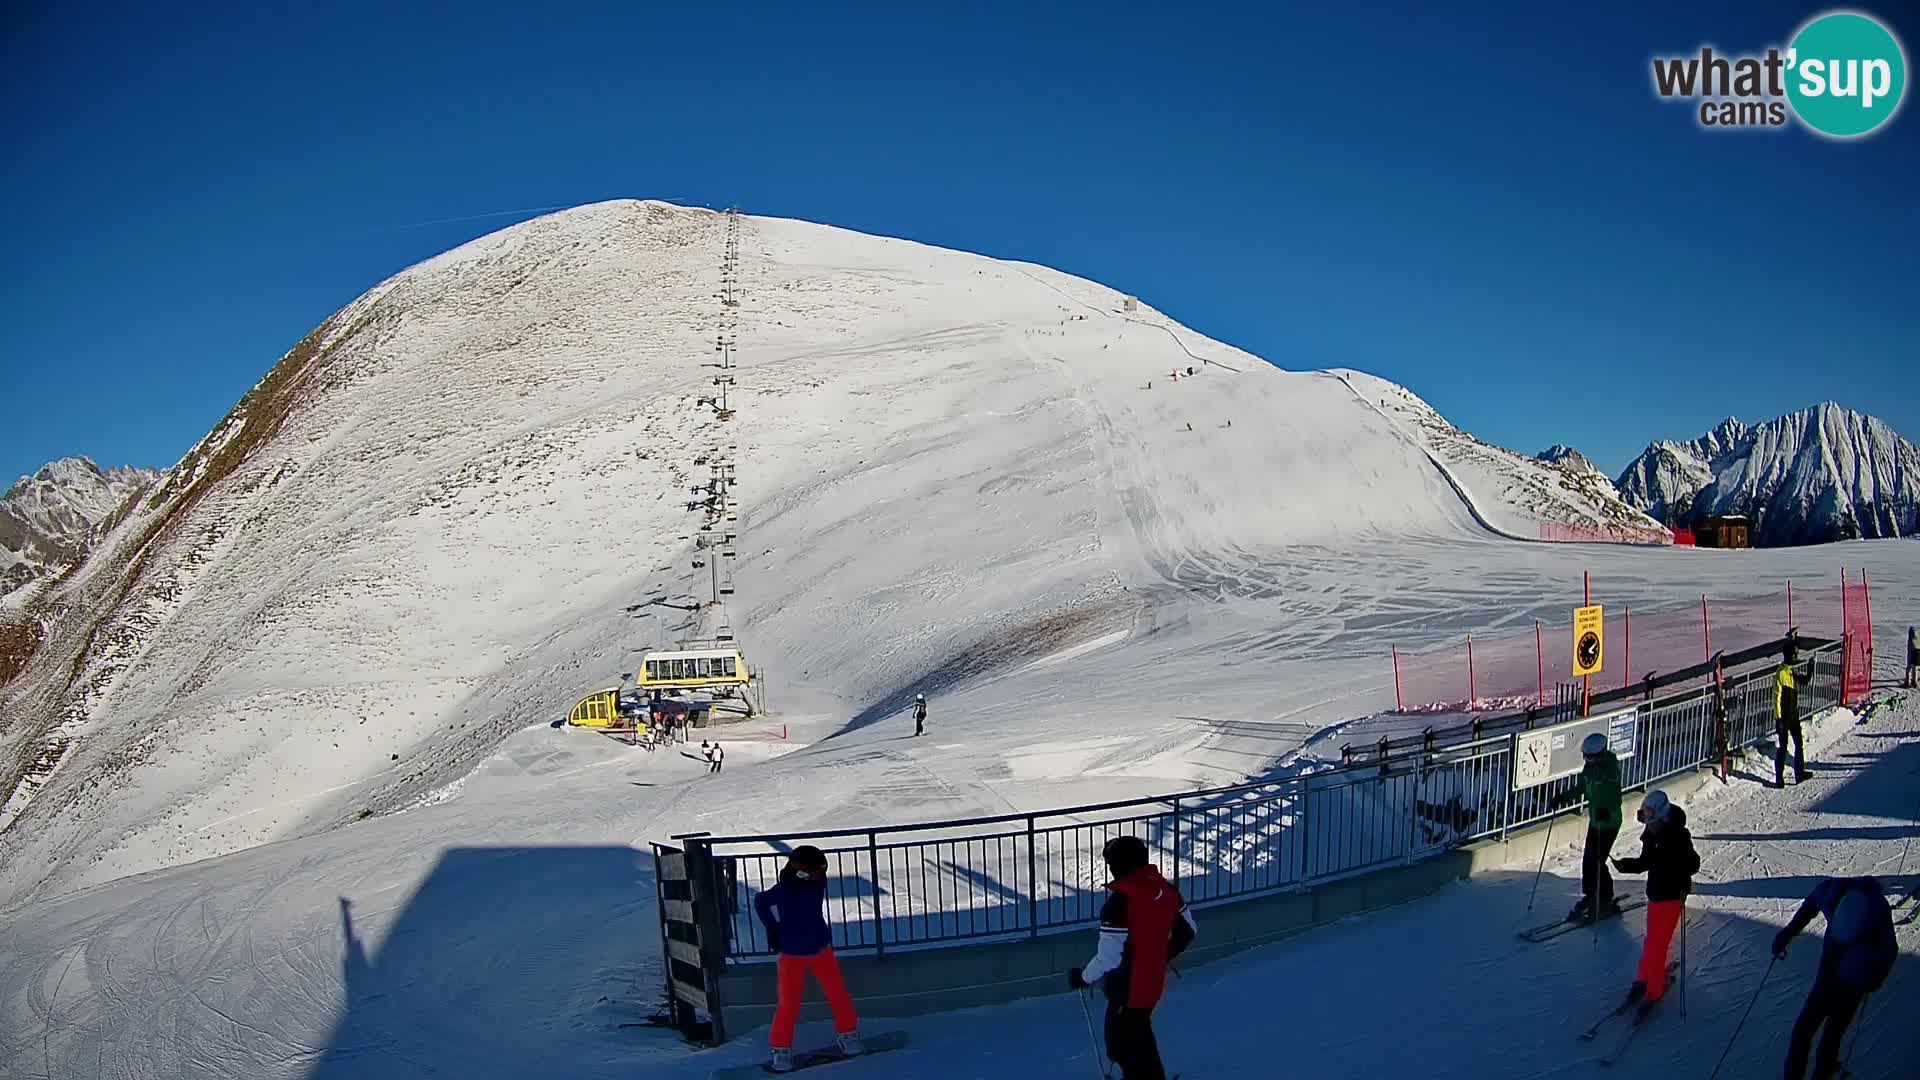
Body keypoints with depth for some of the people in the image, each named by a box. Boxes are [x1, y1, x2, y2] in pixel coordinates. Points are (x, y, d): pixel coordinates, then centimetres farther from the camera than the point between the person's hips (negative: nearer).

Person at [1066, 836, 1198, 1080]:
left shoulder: (1119, 903, -27)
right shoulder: (1166, 890, -3)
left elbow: (1108, 958, -25)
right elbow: (1186, 932, 10)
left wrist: (1083, 978, -8)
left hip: (1128, 991, -8)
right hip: (1154, 984, 8)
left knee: (1123, 1047, 8)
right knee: (1139, 1037, 28)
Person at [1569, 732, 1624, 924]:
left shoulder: (1610, 771, -22)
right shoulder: (1590, 766, 3)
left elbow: (1615, 799, -29)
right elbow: (1581, 788, 15)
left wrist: (1606, 811, -47)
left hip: (1609, 823, -8)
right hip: (1594, 820, 8)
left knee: (1596, 862, -7)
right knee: (1588, 860, 12)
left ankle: (1605, 902, 7)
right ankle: (1590, 896, 27)